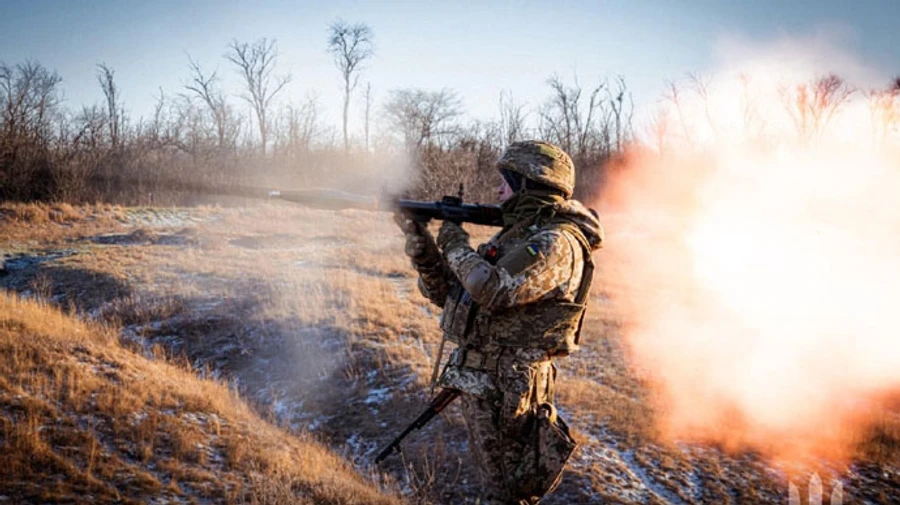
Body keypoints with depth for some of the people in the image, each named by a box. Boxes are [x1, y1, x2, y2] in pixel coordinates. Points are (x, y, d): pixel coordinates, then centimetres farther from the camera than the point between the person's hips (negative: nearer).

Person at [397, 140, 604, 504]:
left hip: (507, 389, -9)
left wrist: (455, 244, -13)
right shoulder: (513, 235, 14)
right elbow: (445, 292, 14)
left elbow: (492, 289, -30)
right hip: (479, 381, 9)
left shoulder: (557, 243, -15)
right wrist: (418, 238, 2)